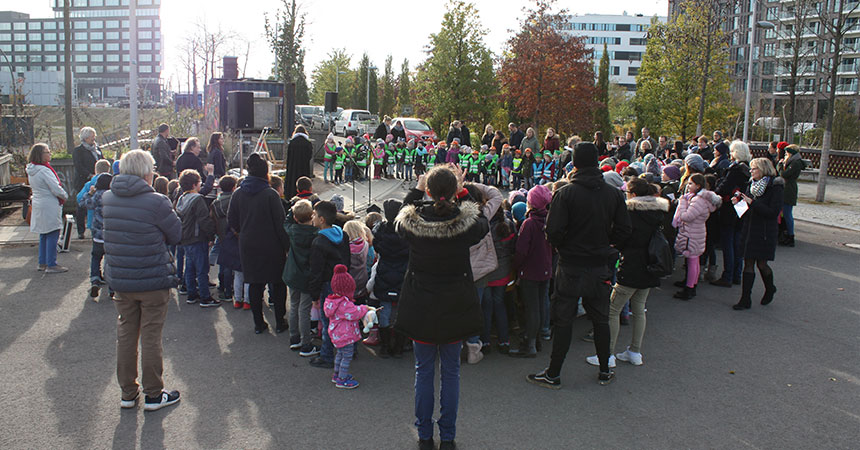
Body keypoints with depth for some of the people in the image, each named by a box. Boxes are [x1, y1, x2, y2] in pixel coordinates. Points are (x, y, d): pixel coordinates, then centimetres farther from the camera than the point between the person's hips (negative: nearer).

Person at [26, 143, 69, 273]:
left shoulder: (32, 170, 10)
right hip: (50, 206, -10)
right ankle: (51, 265, -3)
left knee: (44, 235, 17)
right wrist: (65, 195, 0)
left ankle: (42, 263, 24)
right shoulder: (44, 170, -20)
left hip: (39, 204, 10)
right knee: (52, 235, -5)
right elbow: (56, 189, -21)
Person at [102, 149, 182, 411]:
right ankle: (153, 394, 18)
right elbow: (177, 235, -8)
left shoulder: (107, 199, 0)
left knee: (126, 335, 16)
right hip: (154, 280, -5)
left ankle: (128, 393, 27)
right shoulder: (156, 202, -18)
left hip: (119, 279, 5)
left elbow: (113, 231, 12)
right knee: (151, 337, 6)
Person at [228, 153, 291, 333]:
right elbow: (280, 224, -14)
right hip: (271, 246, -4)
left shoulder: (238, 194, 0)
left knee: (255, 284, 12)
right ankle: (279, 322, 15)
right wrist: (287, 246, -8)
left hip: (248, 246, 4)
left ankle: (258, 323, 18)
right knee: (277, 283, 9)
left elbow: (231, 221, 6)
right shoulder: (270, 194, -14)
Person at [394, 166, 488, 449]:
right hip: (455, 308, 0)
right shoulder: (466, 222, -16)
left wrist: (416, 190, 19)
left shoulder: (411, 221, -15)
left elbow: (402, 214, 10)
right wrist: (462, 194, 11)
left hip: (421, 308, 0)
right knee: (451, 372, 13)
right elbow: (484, 225, 9)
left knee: (423, 371, 14)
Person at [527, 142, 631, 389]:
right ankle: (604, 371, 29)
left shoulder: (565, 194, -14)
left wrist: (562, 245, 3)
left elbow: (553, 232, -18)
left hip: (571, 267, -3)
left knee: (563, 320, 5)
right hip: (600, 266, 4)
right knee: (601, 318, 17)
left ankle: (553, 374, 12)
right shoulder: (613, 194, -2)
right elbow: (623, 231, 1)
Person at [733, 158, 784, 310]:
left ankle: (770, 289, 34)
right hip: (749, 229, 6)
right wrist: (738, 201, -3)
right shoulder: (752, 184, 8)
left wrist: (752, 203, -24)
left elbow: (773, 212, -19)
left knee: (761, 263, 4)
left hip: (765, 233, -6)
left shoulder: (775, 187, -12)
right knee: (748, 264, 6)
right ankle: (745, 299, 10)